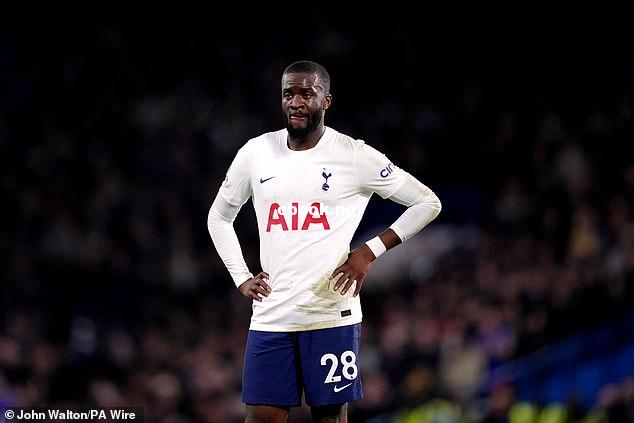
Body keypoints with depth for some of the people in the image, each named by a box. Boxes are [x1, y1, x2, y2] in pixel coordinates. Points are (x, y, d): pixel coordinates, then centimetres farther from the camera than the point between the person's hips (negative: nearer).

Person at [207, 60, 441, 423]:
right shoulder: (256, 152, 7)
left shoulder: (353, 155, -3)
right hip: (271, 315, 3)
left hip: (332, 314, -3)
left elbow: (428, 203, 3)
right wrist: (242, 278, 9)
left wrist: (370, 252, -5)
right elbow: (219, 217, 22)